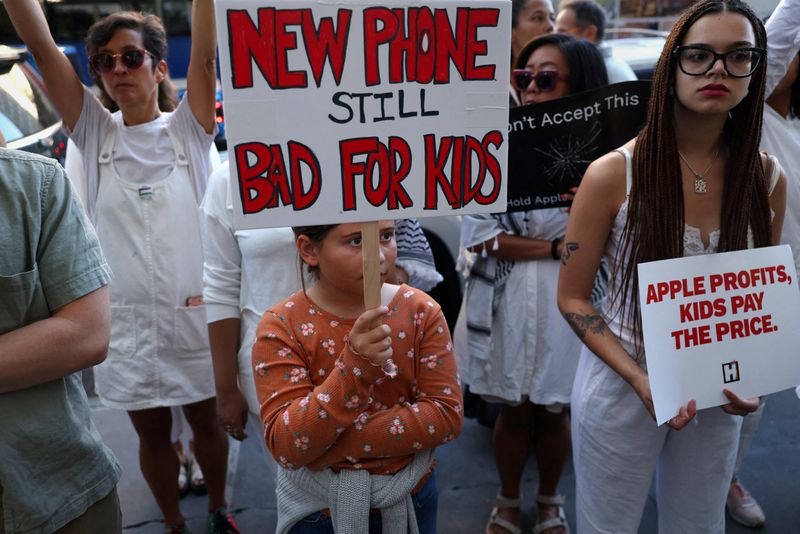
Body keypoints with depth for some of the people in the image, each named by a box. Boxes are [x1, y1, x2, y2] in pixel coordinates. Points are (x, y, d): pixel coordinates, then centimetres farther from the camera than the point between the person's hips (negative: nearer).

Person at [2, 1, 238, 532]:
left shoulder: (187, 129, -1)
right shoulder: (95, 133, 2)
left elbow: (207, 55, -14)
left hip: (194, 309, -1)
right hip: (126, 318, 2)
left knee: (207, 421, 15)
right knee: (152, 433, 15)